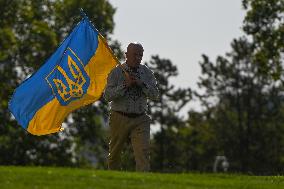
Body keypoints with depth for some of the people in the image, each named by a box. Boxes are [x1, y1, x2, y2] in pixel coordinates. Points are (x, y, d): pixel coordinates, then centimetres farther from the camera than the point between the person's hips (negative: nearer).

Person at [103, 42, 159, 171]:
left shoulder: (147, 73, 6)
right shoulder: (116, 72, -2)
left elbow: (155, 95, 0)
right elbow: (107, 95, -11)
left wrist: (141, 84, -15)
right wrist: (125, 85, -20)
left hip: (140, 119, 1)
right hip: (120, 118, -1)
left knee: (143, 151, -15)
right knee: (115, 153, 10)